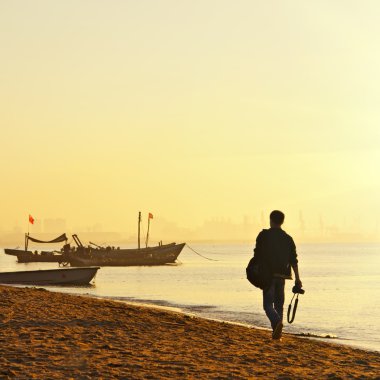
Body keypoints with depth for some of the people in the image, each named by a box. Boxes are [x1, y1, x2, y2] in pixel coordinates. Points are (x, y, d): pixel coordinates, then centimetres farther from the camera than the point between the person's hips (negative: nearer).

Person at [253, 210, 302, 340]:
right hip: (281, 275, 3)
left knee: (268, 304, -1)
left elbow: (257, 256, -5)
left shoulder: (264, 235, -3)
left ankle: (277, 323, -28)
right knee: (279, 304, 13)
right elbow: (293, 260, 3)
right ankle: (277, 333, 10)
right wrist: (297, 278, 4)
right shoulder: (288, 238, 7)